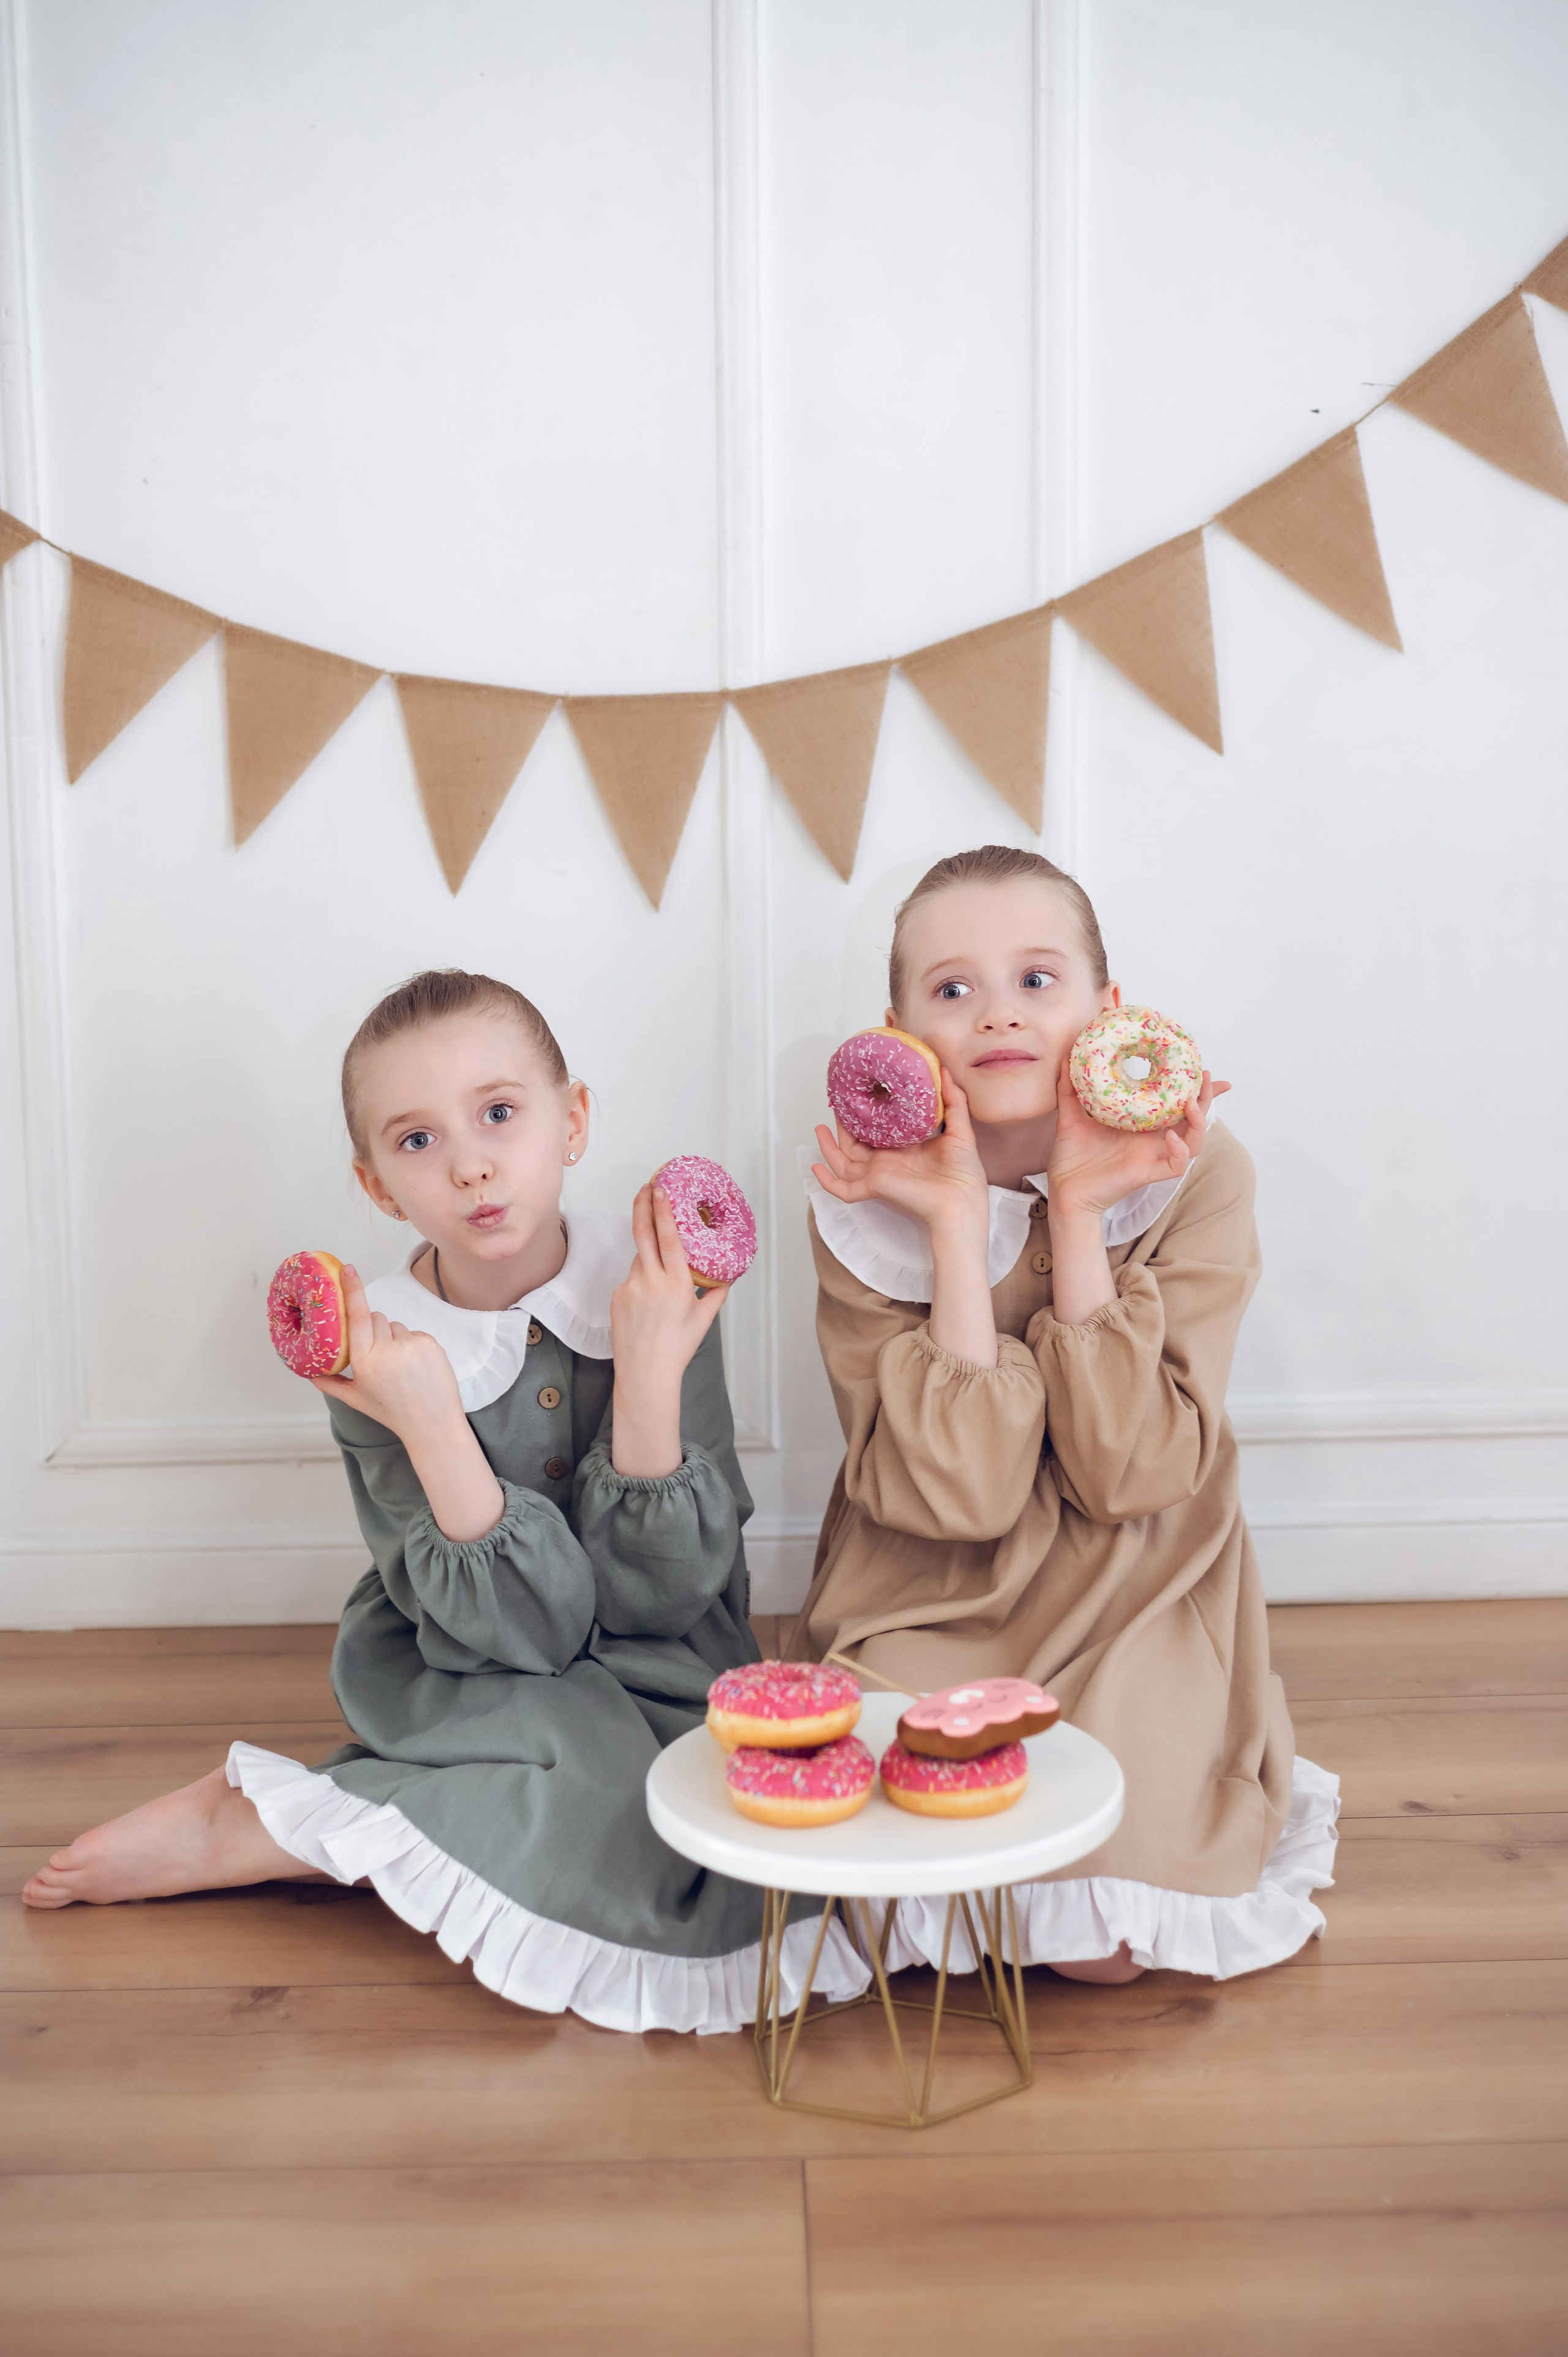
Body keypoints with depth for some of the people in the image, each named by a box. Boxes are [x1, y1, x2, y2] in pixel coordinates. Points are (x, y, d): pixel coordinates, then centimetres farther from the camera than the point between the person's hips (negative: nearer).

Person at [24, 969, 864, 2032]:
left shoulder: (656, 1293, -12)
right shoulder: (380, 1357, -14)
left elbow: (656, 1597, -16)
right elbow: (523, 1628, -20)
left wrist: (649, 1379, -28)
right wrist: (432, 1427, -33)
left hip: (659, 1683, 3)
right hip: (469, 1692, -2)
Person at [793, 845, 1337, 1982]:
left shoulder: (1196, 1175, -14)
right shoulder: (868, 1209, -14)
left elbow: (1130, 1473, -19)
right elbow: (962, 1494, -23)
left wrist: (1079, 1213, -26)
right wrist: (957, 1220, -28)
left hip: (1135, 1600, 0)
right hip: (938, 1603, 1)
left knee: (1110, 1943, -15)